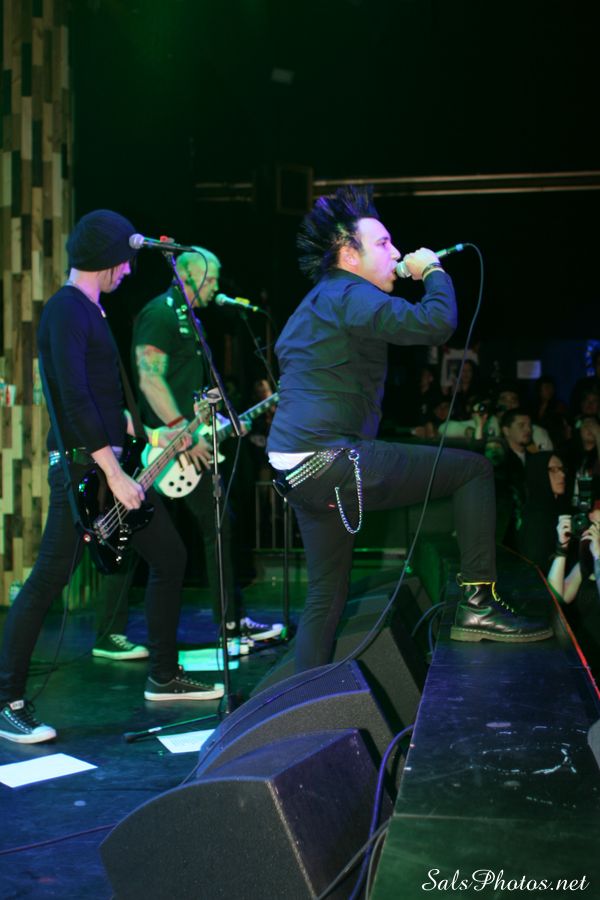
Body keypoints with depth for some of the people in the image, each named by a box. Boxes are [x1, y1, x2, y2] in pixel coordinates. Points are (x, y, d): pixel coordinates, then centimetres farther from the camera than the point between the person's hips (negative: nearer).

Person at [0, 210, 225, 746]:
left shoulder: (90, 310, 18)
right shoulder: (66, 309, -13)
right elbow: (74, 398, -22)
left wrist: (147, 435, 21)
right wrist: (113, 473, -23)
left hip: (115, 462, 10)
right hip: (82, 467, -10)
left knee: (170, 557, 12)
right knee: (48, 580, -6)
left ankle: (164, 677, 24)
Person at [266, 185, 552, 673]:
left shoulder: (313, 304, 22)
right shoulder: (350, 295, -11)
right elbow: (436, 322, -22)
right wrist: (434, 270, -2)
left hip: (297, 474, 11)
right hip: (329, 463, -10)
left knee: (326, 596, 17)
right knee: (474, 468, -4)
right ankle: (478, 602, -3)